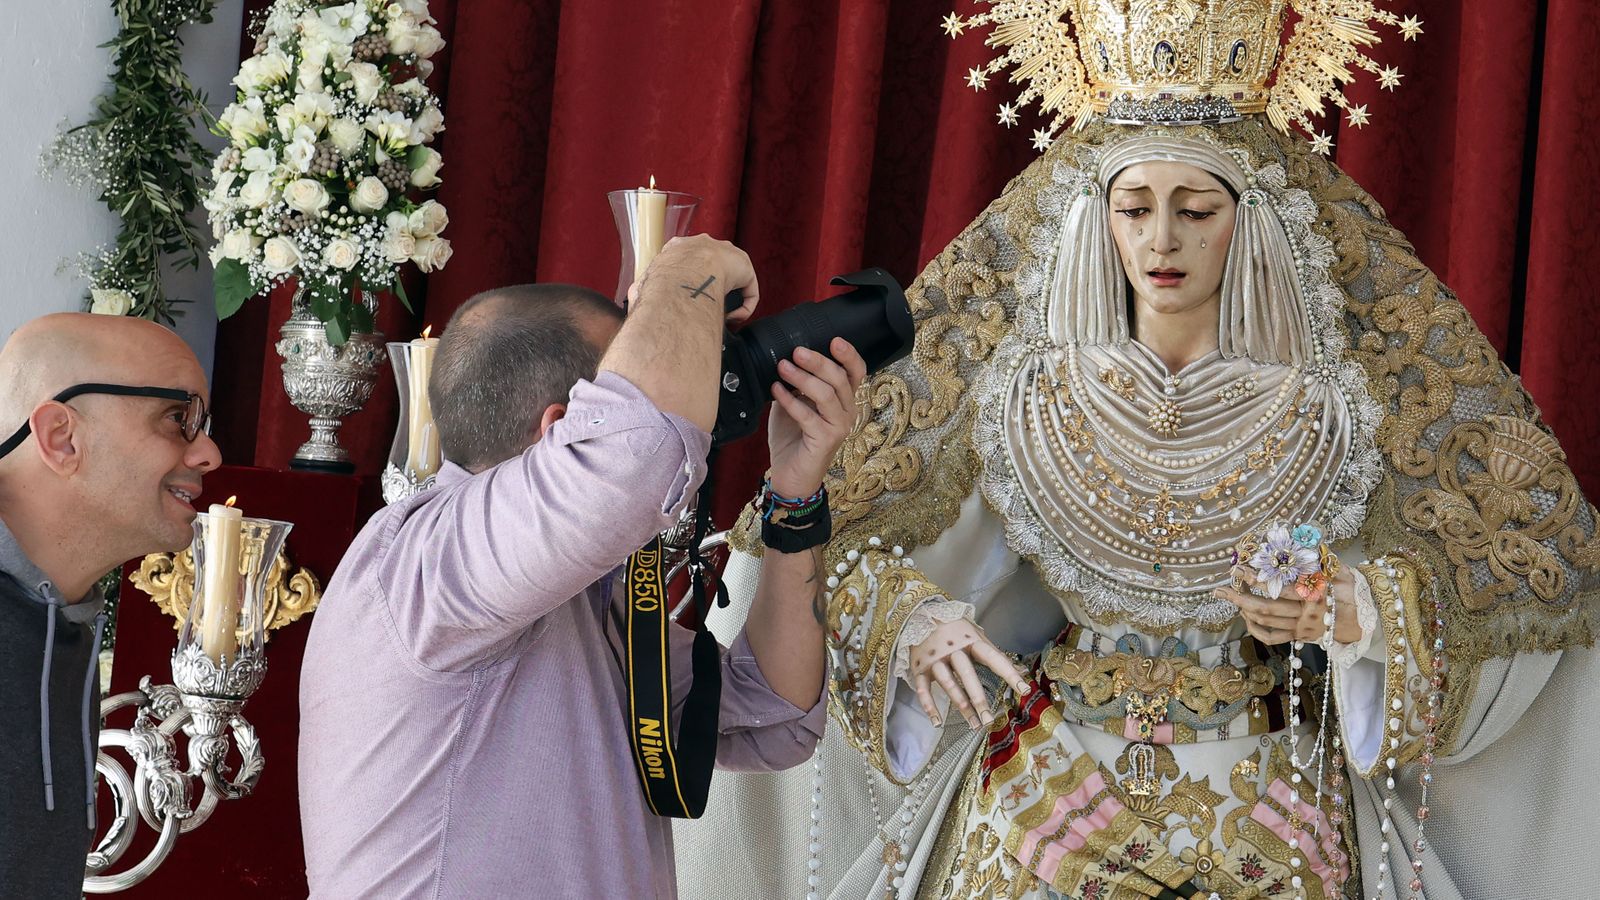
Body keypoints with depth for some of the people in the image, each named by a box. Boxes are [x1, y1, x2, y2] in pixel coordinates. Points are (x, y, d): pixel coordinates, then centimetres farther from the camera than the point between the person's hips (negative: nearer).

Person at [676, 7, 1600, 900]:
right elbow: (839, 532, -1)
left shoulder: (1332, 407, -7)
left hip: (1265, 816, 0)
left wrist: (1357, 611, -24)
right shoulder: (1018, 392, -3)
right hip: (1047, 799, 1)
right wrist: (907, 621, -23)